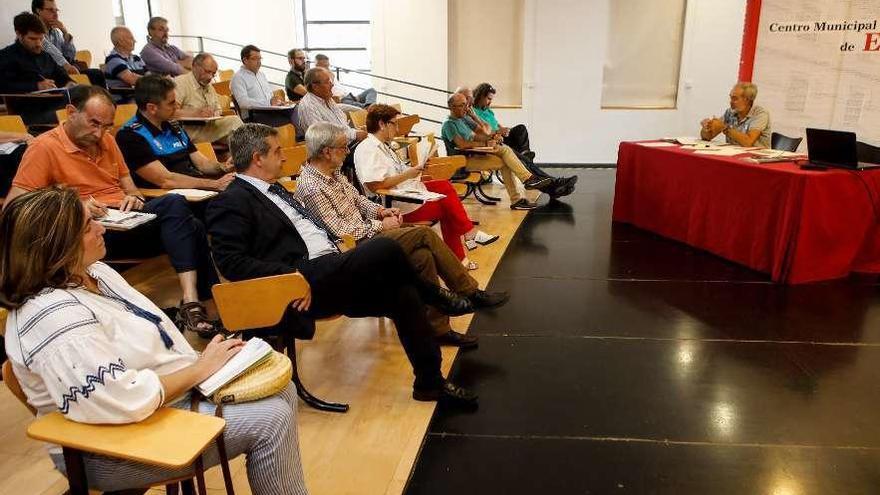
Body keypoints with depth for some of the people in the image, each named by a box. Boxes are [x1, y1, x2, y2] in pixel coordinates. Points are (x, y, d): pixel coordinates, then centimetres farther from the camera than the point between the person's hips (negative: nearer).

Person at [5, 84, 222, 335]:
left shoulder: (106, 141, 20)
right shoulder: (44, 147, -1)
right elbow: (13, 205, -7)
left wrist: (135, 198, 3)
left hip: (126, 219, 7)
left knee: (191, 227, -23)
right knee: (174, 205, -31)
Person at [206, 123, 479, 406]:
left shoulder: (273, 189, 23)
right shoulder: (231, 202, -5)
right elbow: (231, 263, -15)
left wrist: (335, 246, 12)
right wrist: (291, 276, -20)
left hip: (329, 271, 9)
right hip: (303, 287, -9)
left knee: (404, 294, -8)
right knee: (385, 249, -25)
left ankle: (429, 382, 5)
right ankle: (435, 296, 3)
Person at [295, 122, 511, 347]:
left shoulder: (332, 172, 11)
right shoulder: (311, 187, -18)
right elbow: (339, 231, -22)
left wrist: (379, 211, 4)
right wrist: (379, 226, -13)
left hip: (364, 230, 9)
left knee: (423, 255, -13)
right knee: (424, 234, -18)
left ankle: (438, 328, -6)